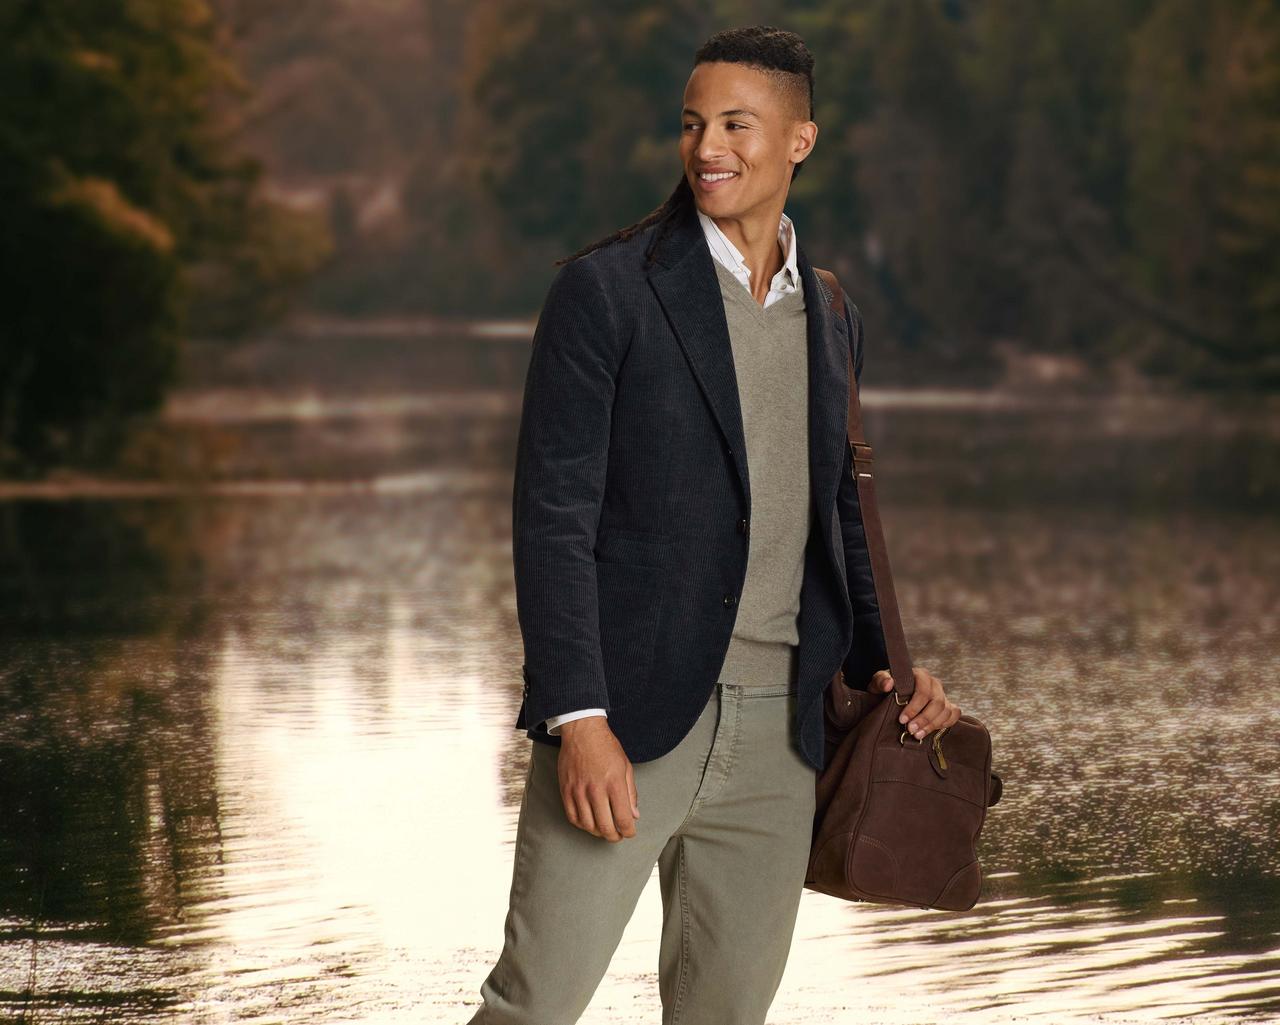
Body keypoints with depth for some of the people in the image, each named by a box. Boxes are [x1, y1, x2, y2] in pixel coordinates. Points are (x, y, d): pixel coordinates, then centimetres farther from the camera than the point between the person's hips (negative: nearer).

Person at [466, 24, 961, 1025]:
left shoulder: (830, 318, 14)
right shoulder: (607, 289, -5)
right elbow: (553, 516, -10)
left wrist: (879, 664, 10)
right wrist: (578, 719, -18)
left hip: (776, 733, 6)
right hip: (625, 717, -5)